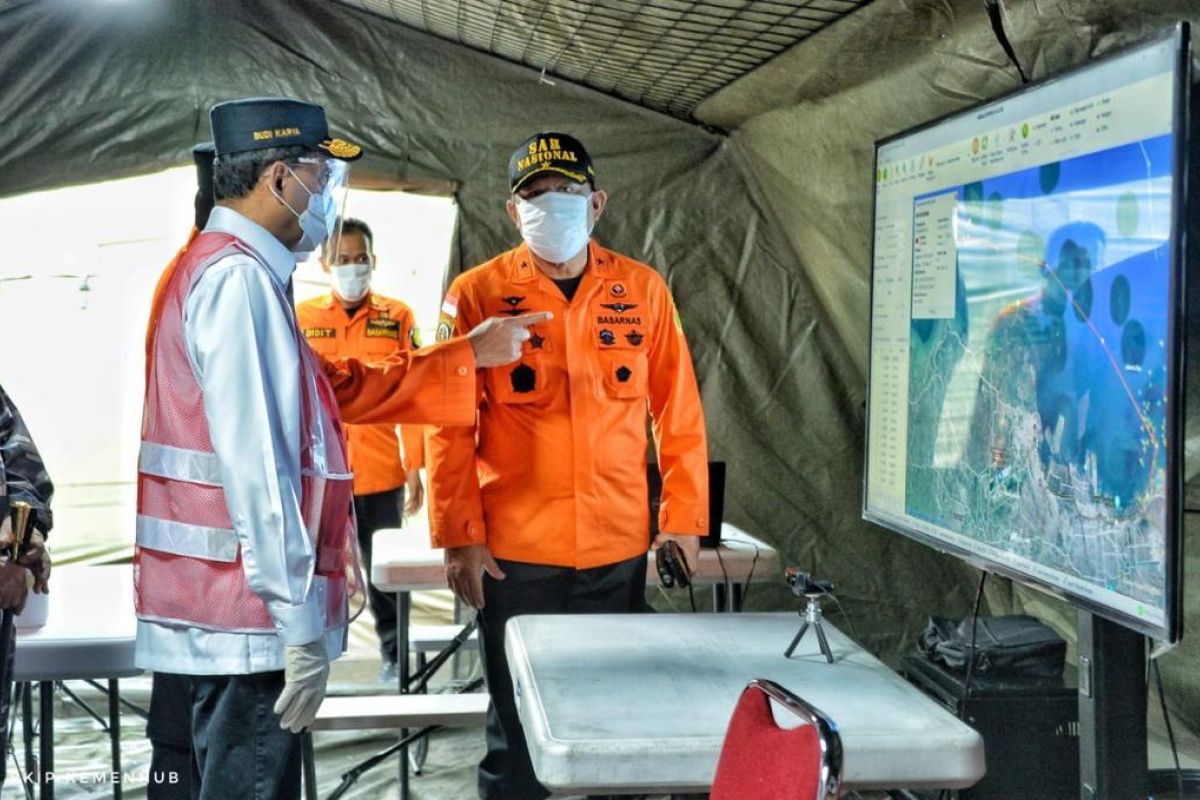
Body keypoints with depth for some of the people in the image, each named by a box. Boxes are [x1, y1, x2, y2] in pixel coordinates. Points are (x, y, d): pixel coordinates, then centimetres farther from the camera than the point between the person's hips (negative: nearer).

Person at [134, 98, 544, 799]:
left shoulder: (226, 268, 17)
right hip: (251, 613, -10)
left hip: (224, 610, 10)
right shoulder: (238, 276, -16)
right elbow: (255, 464, -22)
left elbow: (342, 388, 21)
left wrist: (471, 355, 22)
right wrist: (300, 621, -21)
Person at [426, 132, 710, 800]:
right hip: (514, 551, -2)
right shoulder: (479, 294, -3)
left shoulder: (642, 290, 2)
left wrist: (684, 518, 3)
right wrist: (460, 536, -7)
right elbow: (450, 425, -3)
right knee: (516, 719, 10)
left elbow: (679, 414, 5)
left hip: (619, 549, 2)